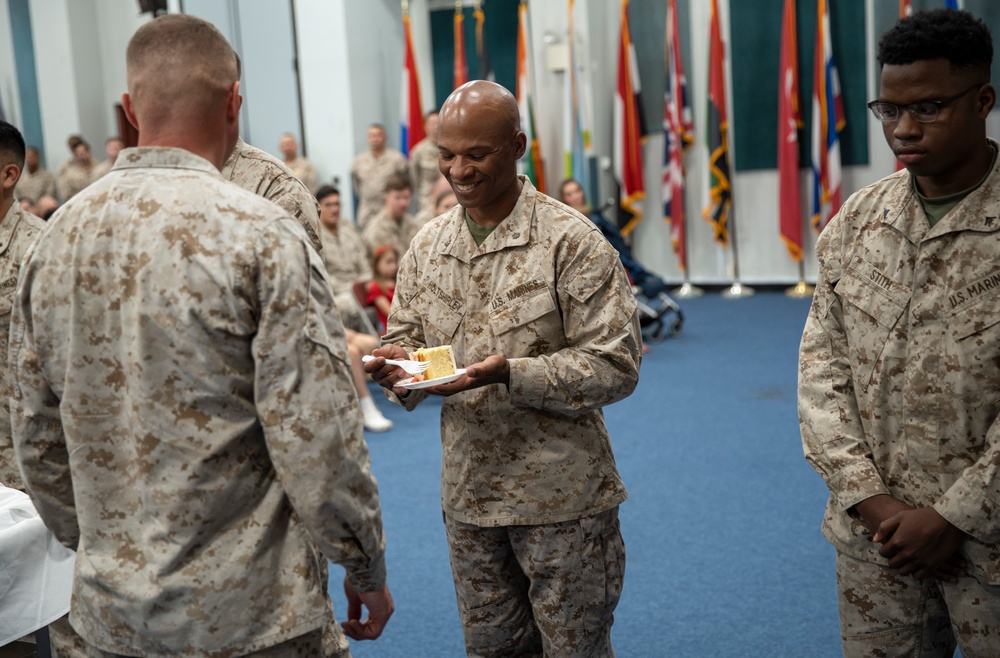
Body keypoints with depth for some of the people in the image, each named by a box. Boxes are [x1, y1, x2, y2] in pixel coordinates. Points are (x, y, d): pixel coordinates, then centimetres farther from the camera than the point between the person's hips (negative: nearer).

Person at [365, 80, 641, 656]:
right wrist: (398, 361, -13)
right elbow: (404, 338, 12)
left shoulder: (571, 241, -13)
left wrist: (510, 374, -28)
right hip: (467, 496, 5)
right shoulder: (427, 246, 5)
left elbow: (616, 365, -16)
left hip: (561, 497, -5)